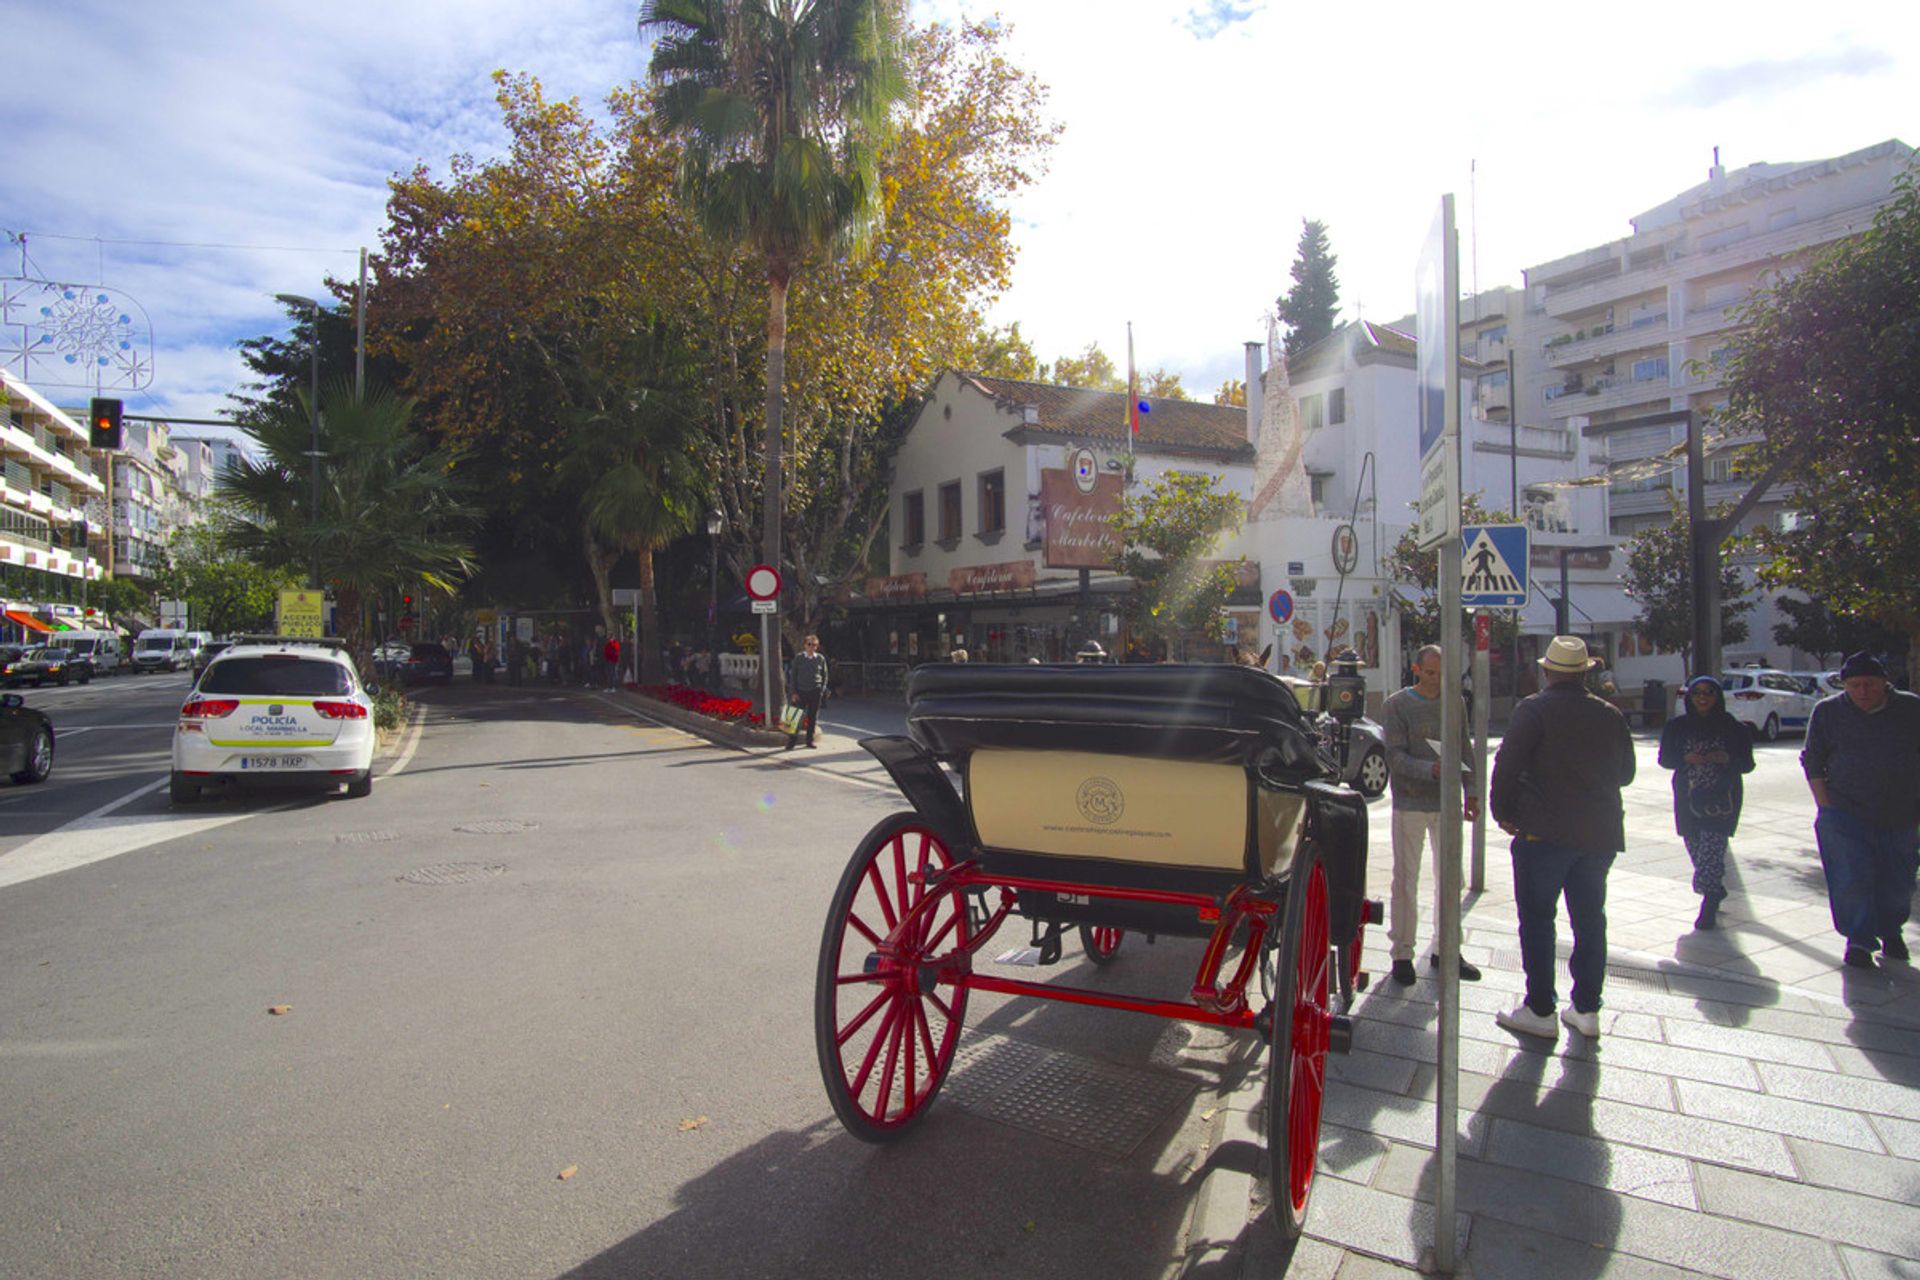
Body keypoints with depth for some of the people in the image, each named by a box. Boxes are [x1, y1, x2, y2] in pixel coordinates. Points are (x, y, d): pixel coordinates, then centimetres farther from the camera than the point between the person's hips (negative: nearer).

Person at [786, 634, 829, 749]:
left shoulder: (820, 658, 4)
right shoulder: (798, 657, 0)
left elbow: (824, 675, 10)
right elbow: (793, 675, 1)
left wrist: (822, 690, 1)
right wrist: (793, 692, -5)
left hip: (815, 691, 2)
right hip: (801, 691, -2)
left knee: (813, 716, 5)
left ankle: (810, 740, 17)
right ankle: (792, 741, 3)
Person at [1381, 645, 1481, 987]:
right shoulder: (1396, 704, -6)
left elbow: (1464, 751, 15)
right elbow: (1394, 756, -13)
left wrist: (1470, 791, 7)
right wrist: (1431, 769, -28)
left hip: (1447, 804, 5)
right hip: (1410, 804, -5)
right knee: (1405, 881, 2)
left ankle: (1445, 950, 26)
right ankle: (1402, 953, 11)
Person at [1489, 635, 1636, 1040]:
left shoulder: (1534, 710, -9)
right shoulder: (1610, 714, 6)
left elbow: (1508, 764, -13)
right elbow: (1625, 772, 16)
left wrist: (1502, 812, -2)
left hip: (1545, 832, -5)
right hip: (1599, 834, 5)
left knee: (1537, 920, 2)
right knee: (1590, 920, 14)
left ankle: (1540, 1011, 5)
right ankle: (1587, 1010, 20)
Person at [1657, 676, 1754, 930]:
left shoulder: (1733, 728, 2)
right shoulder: (1677, 726, 6)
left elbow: (1747, 764, 5)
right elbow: (1665, 759, 6)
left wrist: (1727, 759, -15)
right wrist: (1687, 758, -13)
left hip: (1721, 800, -3)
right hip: (1687, 799, 3)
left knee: (1710, 852, -14)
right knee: (1696, 850, 10)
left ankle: (1709, 907, -9)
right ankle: (1716, 891, 35)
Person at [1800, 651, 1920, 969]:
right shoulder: (1827, 711, -1)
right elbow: (1812, 760, 4)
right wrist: (1825, 806, -3)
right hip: (1845, 815, -2)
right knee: (1852, 879, -6)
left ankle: (1890, 932, 35)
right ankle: (1858, 941, 7)